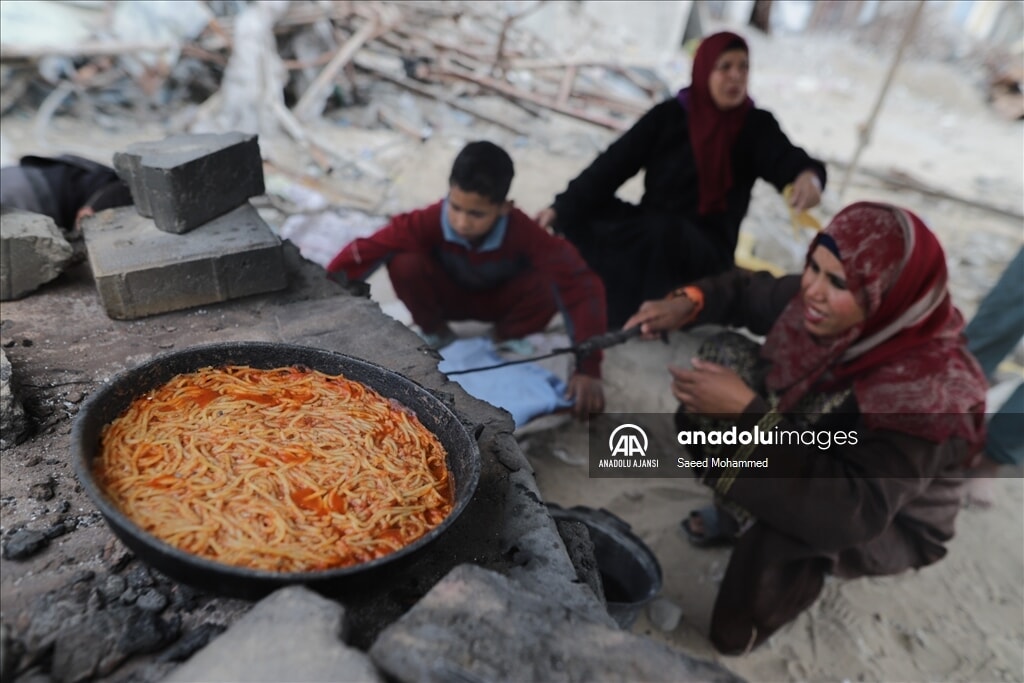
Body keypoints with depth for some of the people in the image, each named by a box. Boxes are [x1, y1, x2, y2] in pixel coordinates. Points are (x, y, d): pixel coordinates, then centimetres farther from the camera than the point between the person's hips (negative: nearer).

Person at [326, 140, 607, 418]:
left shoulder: (523, 233, -35)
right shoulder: (431, 221, -33)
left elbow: (582, 285, -41)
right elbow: (365, 251, -36)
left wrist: (587, 368, -48)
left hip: (501, 300, 0)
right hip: (449, 295, 1)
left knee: (549, 287, -33)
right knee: (405, 264, -30)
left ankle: (501, 344, -1)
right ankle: (437, 335, -1)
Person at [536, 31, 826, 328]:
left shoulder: (757, 127, -2)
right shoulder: (668, 115, 0)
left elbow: (789, 161, -19)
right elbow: (615, 163, -3)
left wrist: (809, 176, -46)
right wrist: (560, 207, -10)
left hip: (706, 249, -3)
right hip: (650, 230, 3)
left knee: (662, 234, -37)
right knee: (576, 213, -18)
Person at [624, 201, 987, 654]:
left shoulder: (927, 391, -37)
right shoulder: (822, 302, -20)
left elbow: (852, 511, -42)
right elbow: (753, 292, 0)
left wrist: (747, 413, -44)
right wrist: (689, 303, -20)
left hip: (888, 520, -6)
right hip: (805, 444, 7)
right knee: (724, 354, -9)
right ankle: (743, 509, 4)